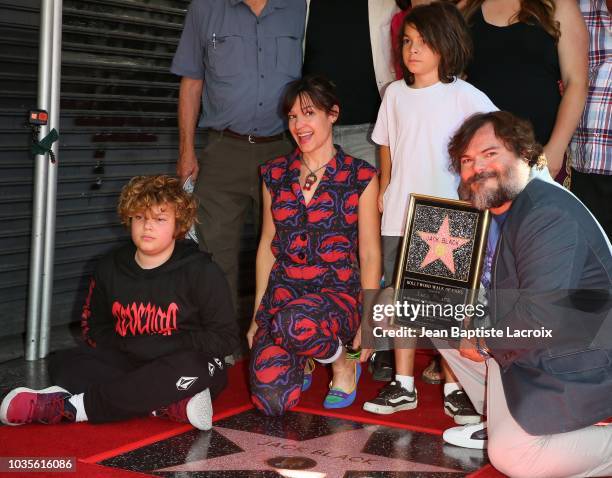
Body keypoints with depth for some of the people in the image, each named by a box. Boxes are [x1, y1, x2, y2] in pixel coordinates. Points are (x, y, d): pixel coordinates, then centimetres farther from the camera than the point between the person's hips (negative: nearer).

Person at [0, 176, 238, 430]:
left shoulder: (201, 272, -8)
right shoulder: (110, 268, 4)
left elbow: (224, 336, -10)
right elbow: (94, 325, 16)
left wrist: (157, 346, -16)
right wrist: (123, 348, -5)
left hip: (191, 369, -4)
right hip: (128, 363, 5)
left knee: (191, 368, -38)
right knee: (63, 362, -14)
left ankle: (70, 407, -35)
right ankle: (171, 405, -33)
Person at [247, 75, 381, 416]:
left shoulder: (360, 177, -1)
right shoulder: (275, 174, 10)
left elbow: (370, 254, 1)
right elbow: (267, 245, 14)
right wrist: (256, 314, 10)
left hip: (337, 293, -3)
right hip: (282, 293, 3)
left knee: (293, 321, -40)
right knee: (271, 400, -20)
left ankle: (343, 364, -5)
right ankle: (299, 360, 17)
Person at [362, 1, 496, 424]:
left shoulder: (463, 95, -7)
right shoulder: (395, 93, 8)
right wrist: (383, 190, 11)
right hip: (399, 216, 4)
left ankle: (454, 389, 9)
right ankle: (403, 385, 17)